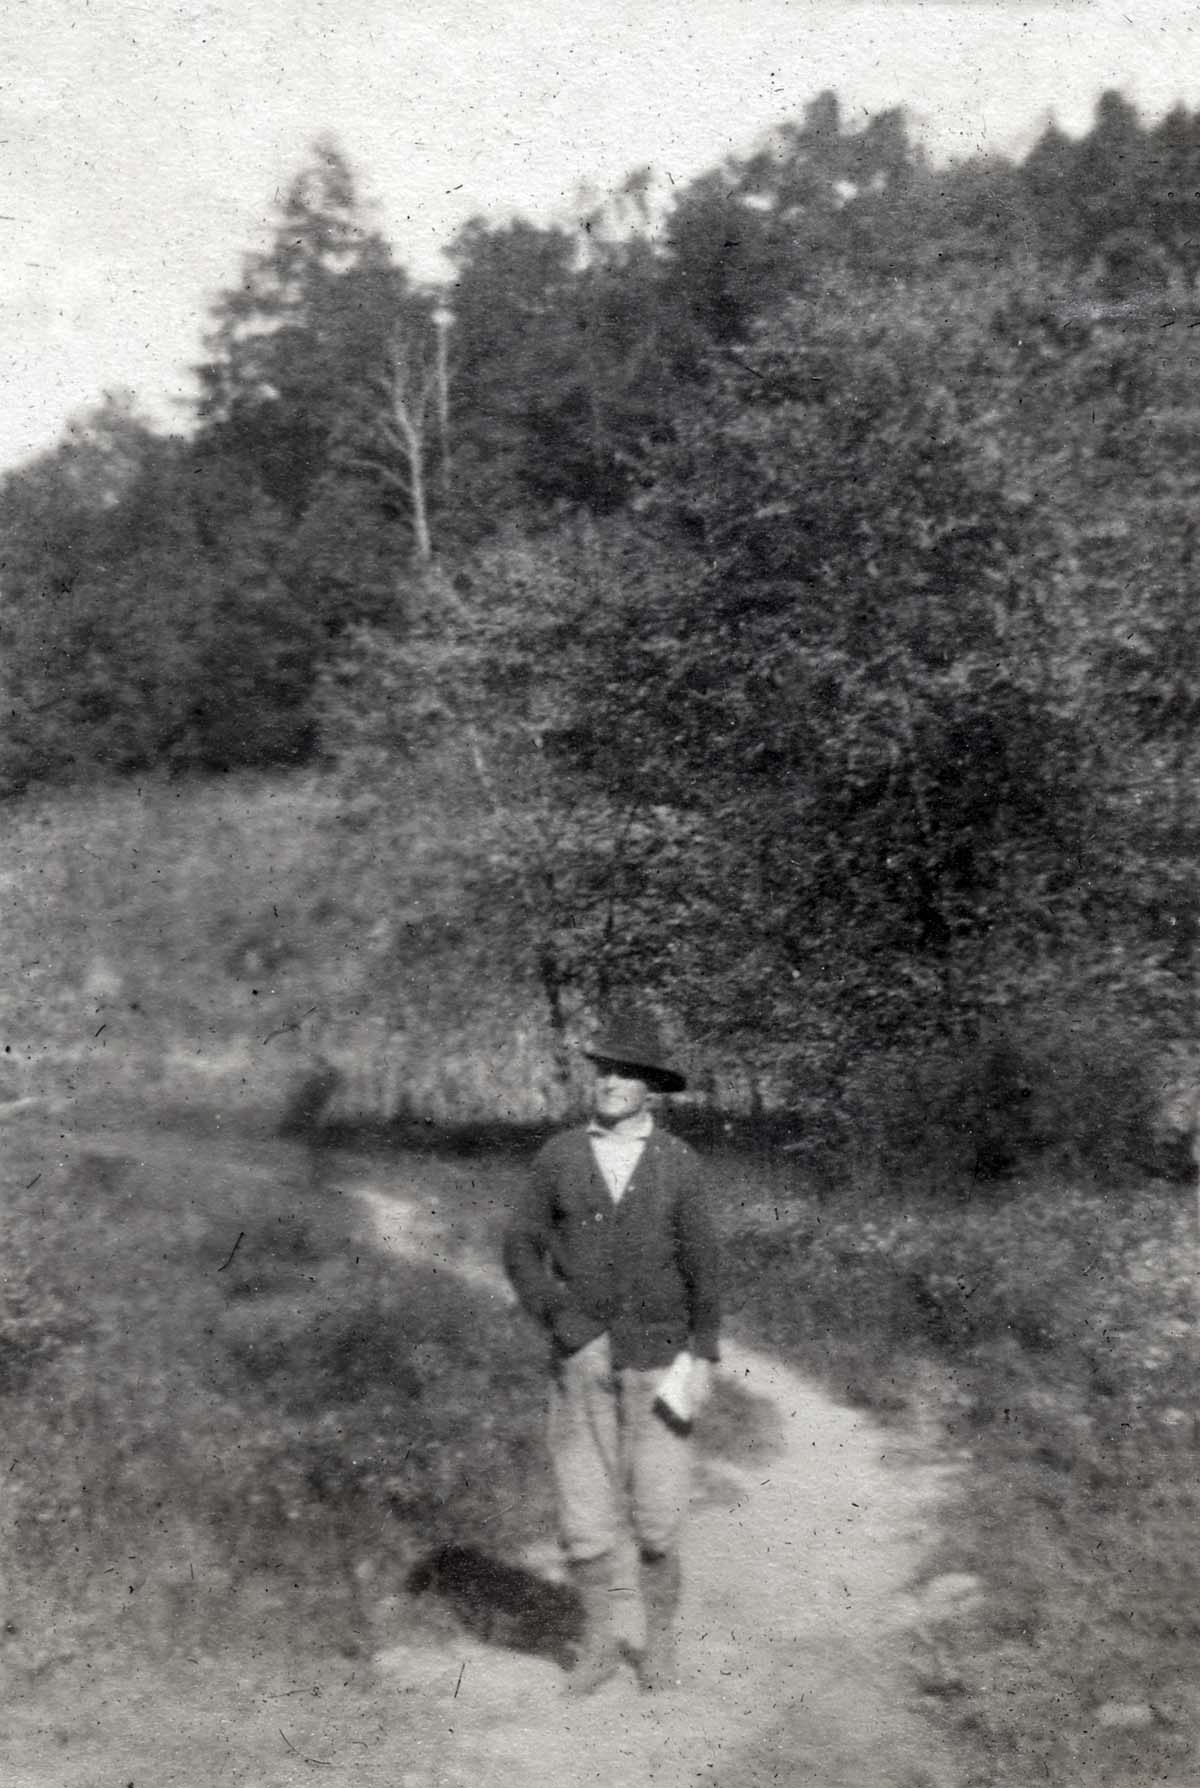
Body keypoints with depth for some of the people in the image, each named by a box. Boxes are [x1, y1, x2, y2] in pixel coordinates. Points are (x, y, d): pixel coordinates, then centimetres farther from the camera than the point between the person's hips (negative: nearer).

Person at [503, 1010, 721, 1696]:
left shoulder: (680, 1163, -5)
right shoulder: (560, 1156, -3)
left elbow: (702, 1265, -3)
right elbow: (522, 1250, -2)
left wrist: (704, 1358, -10)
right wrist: (570, 1329, -13)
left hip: (658, 1362, -1)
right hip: (581, 1363, 1)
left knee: (657, 1517, 2)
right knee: (585, 1517, 3)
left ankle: (661, 1642, 25)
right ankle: (600, 1645, 23)